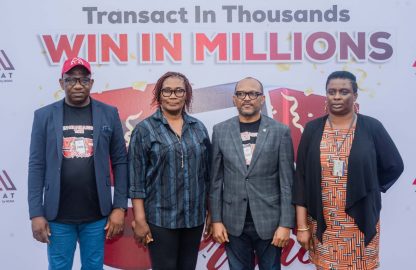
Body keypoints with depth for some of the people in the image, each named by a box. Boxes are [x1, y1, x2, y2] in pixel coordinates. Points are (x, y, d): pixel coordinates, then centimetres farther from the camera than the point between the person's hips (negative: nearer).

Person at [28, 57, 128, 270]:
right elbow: (36, 166, -1)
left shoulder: (109, 114, 0)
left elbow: (120, 162, 1)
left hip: (96, 214, 0)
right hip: (57, 215, 0)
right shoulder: (44, 116, 1)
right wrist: (36, 213, -5)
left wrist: (120, 207, -4)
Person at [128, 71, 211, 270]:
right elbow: (136, 179, -6)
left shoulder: (199, 128, 6)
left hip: (195, 216, 4)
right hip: (160, 218, -3)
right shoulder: (144, 129, -4)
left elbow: (207, 173, 10)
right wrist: (140, 220, -10)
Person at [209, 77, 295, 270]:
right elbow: (216, 180, 3)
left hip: (269, 221, -1)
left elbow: (287, 182, -4)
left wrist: (285, 224, -7)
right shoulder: (220, 131, 2)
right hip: (234, 222, 1)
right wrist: (216, 220, 0)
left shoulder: (280, 131, -3)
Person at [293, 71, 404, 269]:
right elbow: (301, 178, -2)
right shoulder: (312, 129, -1)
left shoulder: (371, 127, -4)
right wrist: (302, 226, -4)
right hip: (322, 224, 1)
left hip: (360, 222, -1)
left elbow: (394, 166, 7)